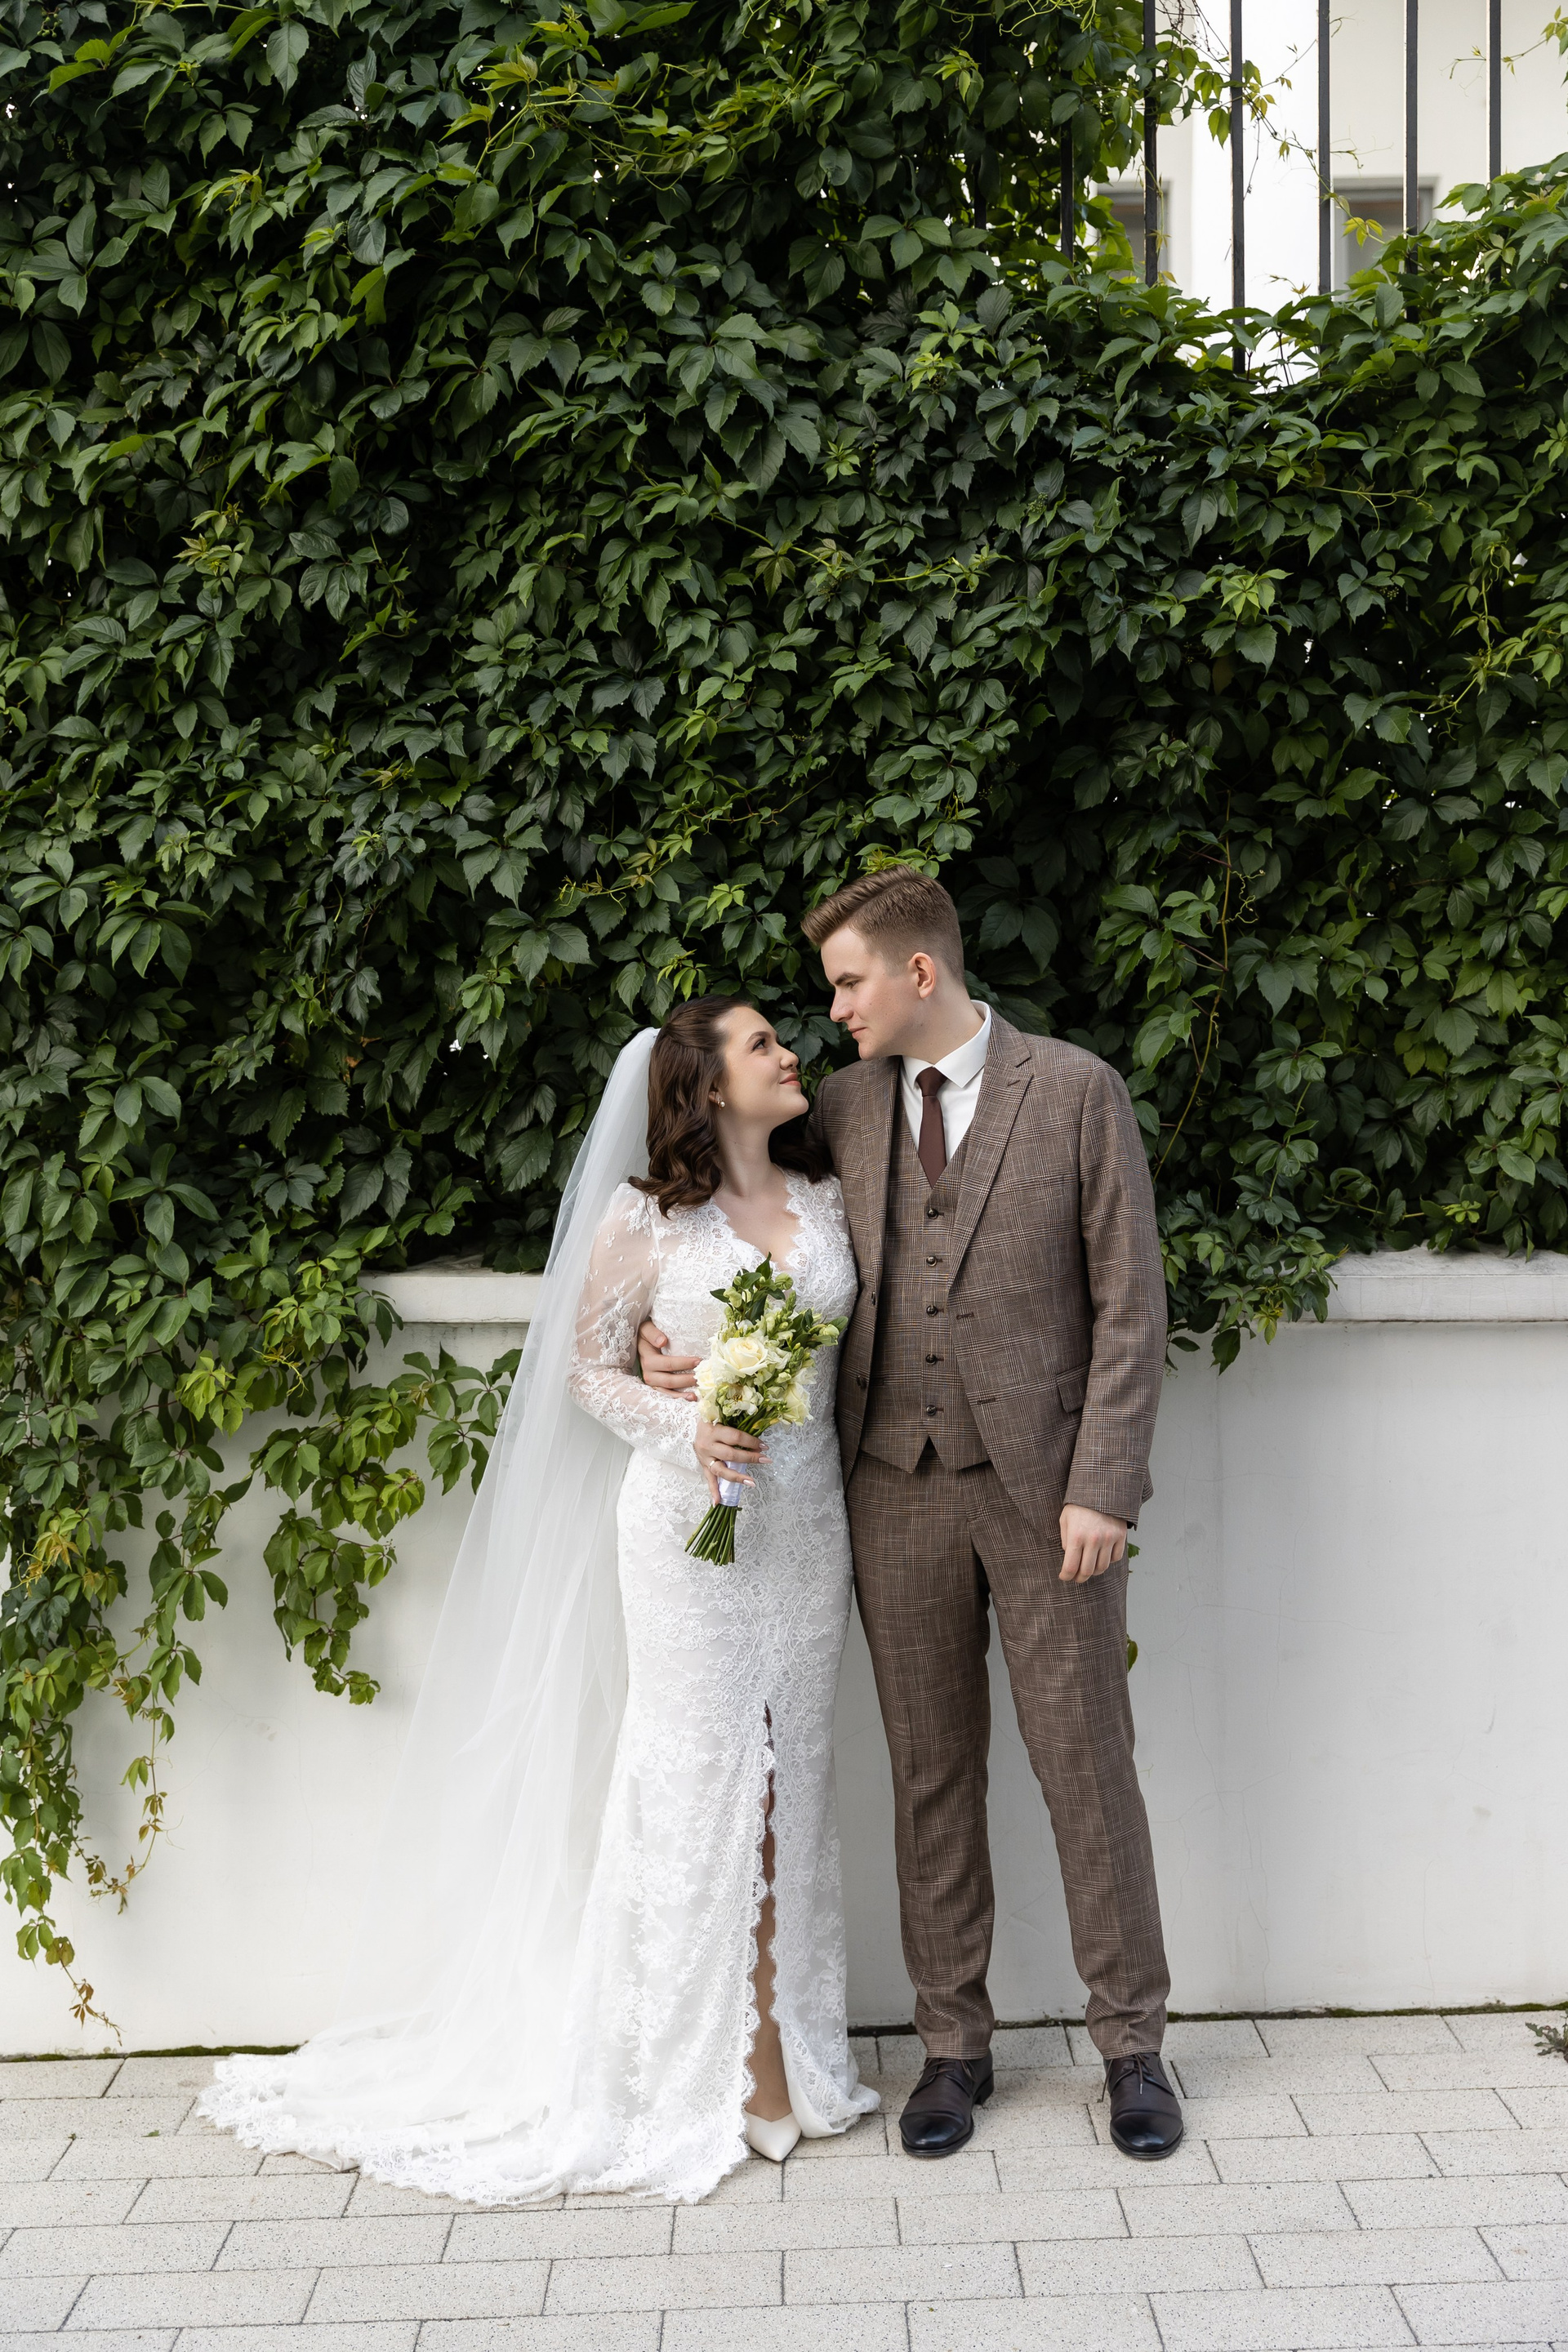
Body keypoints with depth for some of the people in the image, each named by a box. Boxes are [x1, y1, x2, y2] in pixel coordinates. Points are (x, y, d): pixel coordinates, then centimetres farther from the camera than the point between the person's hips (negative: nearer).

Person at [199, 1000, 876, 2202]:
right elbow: (590, 1366, 0)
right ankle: (706, 2070, 9)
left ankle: (781, 2051, 18)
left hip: (809, 1519, 5)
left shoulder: (827, 1198, 7)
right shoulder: (644, 1217, -5)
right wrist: (686, 1426, -15)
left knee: (789, 1776, 9)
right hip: (690, 1519, -4)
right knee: (701, 1779, -1)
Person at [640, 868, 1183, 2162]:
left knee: (1088, 1764, 4)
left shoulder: (1076, 1091, -3)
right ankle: (954, 2044, 23)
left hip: (1045, 1483, -3)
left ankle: (1132, 2043, 19)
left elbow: (1129, 1303, -5)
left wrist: (1101, 1485, -11)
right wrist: (684, 1341, -2)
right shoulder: (843, 1107, 8)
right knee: (932, 1774, 10)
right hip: (899, 1486, 3)